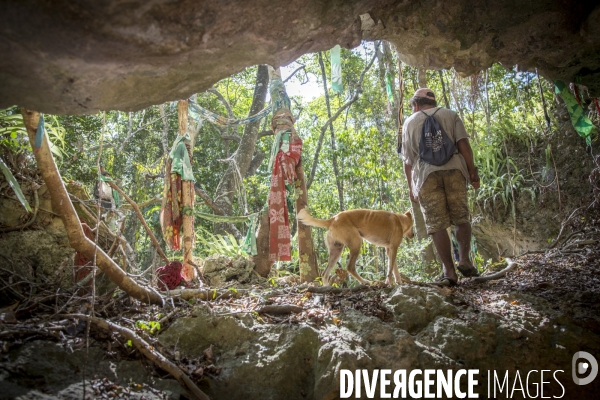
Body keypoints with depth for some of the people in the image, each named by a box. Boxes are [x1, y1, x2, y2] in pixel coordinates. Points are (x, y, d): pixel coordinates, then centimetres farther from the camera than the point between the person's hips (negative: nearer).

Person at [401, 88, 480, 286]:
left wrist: (411, 187, 18)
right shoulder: (450, 115, 16)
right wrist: (472, 171, 4)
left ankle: (449, 271, -4)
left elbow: (407, 159, 14)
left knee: (437, 225, -1)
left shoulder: (410, 122, 17)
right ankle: (464, 259, -4)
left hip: (426, 174, 0)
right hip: (454, 169, 1)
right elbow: (463, 143, 2)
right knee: (461, 218, 11)